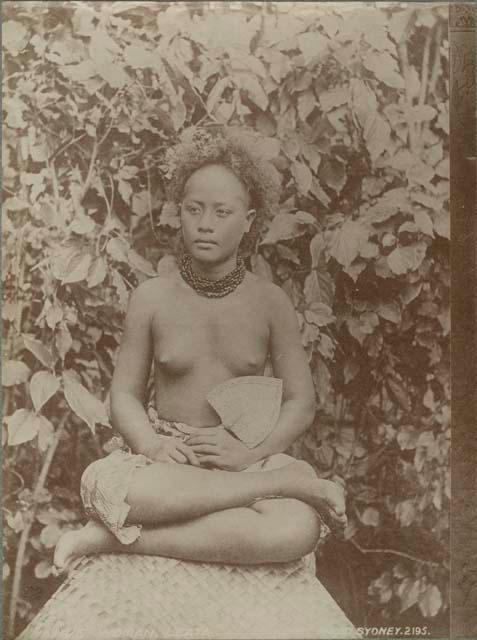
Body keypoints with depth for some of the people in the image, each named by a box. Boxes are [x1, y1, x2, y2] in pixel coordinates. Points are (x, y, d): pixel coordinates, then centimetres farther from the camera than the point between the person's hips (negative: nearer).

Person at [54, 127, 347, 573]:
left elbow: (301, 402, 1)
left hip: (247, 458, -1)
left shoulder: (270, 301, 0)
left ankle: (122, 537, -19)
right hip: (168, 457, 1)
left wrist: (250, 453, -16)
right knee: (100, 481, -36)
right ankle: (286, 482, -23)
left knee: (297, 529, -34)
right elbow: (124, 394, 4)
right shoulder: (151, 298, 1)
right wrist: (150, 444, -18)